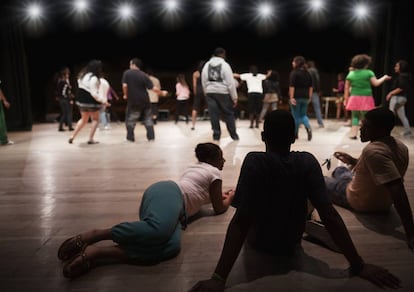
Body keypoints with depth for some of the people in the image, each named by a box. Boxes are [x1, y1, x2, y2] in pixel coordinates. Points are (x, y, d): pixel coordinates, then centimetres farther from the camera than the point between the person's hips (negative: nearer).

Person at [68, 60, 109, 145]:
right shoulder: (93, 78, -20)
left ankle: (72, 137, 19)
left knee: (84, 119, 23)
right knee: (95, 120, 10)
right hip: (91, 102, -8)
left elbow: (82, 88, 14)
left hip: (81, 101, 8)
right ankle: (91, 139, 5)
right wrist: (103, 100, -20)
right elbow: (94, 93, -23)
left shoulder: (82, 75, 8)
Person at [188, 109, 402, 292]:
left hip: (257, 247, -2)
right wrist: (359, 266, -16)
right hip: (292, 248, 3)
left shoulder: (254, 162, -26)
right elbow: (330, 215, -23)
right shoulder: (307, 162, -18)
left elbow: (240, 221, -32)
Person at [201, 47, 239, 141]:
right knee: (228, 114, 5)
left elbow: (203, 81, 10)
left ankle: (216, 135, 6)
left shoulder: (207, 65, 9)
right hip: (223, 92, -4)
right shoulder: (224, 65, -6)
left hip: (210, 92, 4)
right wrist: (234, 97, -6)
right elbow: (230, 83, -9)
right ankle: (234, 135, 10)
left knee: (213, 114, 5)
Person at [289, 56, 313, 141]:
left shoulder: (294, 73, -9)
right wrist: (310, 97, 15)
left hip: (296, 97, -5)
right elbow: (310, 87, 11)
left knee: (296, 116, 5)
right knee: (303, 115, 14)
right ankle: (308, 127, -13)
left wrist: (291, 97, -18)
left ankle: (295, 134, 13)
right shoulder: (307, 73, 11)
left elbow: (292, 86, -17)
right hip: (305, 97, 5)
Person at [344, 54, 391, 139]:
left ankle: (353, 134, 5)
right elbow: (376, 83, -5)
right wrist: (384, 77, 11)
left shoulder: (350, 74, 4)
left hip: (354, 98, 2)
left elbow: (346, 88, 4)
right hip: (366, 98, -2)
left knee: (355, 116, 10)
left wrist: (346, 99, 10)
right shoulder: (369, 73, -4)